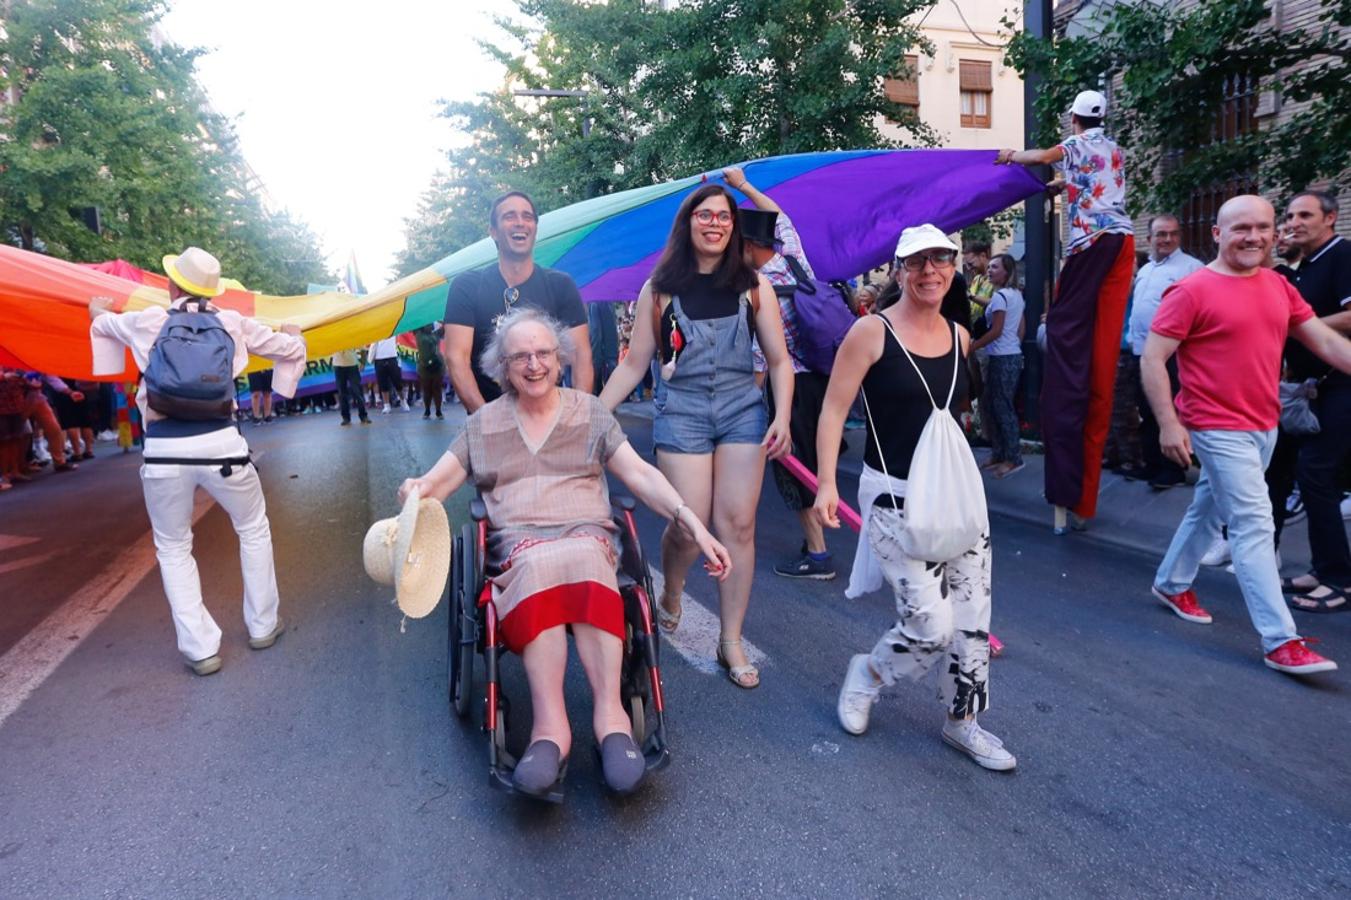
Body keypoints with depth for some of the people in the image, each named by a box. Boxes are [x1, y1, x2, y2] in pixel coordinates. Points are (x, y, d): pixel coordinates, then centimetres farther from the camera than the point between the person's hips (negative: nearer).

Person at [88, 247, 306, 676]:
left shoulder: (148, 322, 8)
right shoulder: (232, 323, 6)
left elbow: (104, 324, 31)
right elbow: (292, 348, 18)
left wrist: (98, 311, 55)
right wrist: (292, 334, 42)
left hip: (163, 450, 1)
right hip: (218, 443, 0)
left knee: (173, 547, 17)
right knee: (253, 528, 22)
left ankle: (200, 649, 14)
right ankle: (263, 625, 27)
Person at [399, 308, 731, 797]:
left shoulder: (590, 412, 13)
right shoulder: (483, 423, 16)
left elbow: (641, 475, 4)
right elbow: (437, 481, 11)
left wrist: (694, 525, -10)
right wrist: (417, 490, -16)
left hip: (587, 533, 0)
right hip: (516, 542, 0)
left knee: (581, 557, -38)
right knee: (538, 563, -38)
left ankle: (610, 709, -38)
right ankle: (550, 723, -39)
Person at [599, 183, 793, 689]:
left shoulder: (753, 285, 6)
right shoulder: (660, 289, 4)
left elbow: (779, 360, 7)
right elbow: (633, 365, 5)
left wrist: (782, 416, -7)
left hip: (742, 410, 1)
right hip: (681, 413, -1)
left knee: (738, 524, -2)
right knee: (690, 526, -7)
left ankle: (731, 643, 10)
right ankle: (670, 595, 28)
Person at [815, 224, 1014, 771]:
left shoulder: (959, 336, 8)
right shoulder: (871, 332, -10)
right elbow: (834, 409, -11)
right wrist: (826, 482, -20)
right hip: (895, 496, -6)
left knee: (972, 617, 7)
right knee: (932, 625, -9)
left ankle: (963, 721, 28)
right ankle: (866, 675, 22)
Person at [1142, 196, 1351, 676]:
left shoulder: (1279, 286, 9)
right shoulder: (1193, 290, -12)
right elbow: (1152, 357, -15)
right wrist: (1168, 423, -21)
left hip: (1264, 425, 7)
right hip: (1219, 428, -7)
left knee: (1210, 509, 19)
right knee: (1254, 524, -8)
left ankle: (1172, 584, 37)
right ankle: (1281, 641, -3)